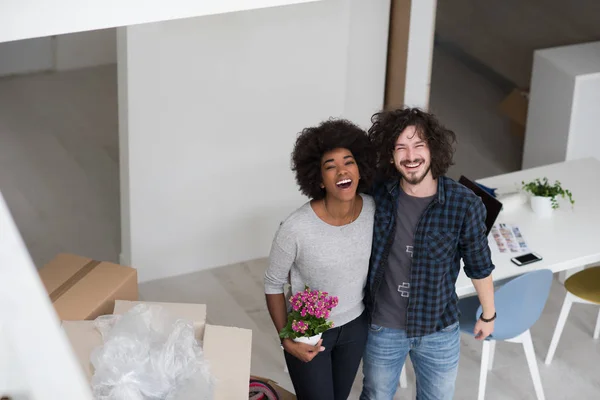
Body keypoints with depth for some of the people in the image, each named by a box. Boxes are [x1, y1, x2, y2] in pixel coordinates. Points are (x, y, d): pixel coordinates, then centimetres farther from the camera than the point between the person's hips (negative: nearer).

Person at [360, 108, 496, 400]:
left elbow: (479, 266, -5)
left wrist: (488, 314, 8)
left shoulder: (465, 204, -20)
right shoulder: (375, 193, -16)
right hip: (382, 327, 1)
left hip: (439, 331, -1)